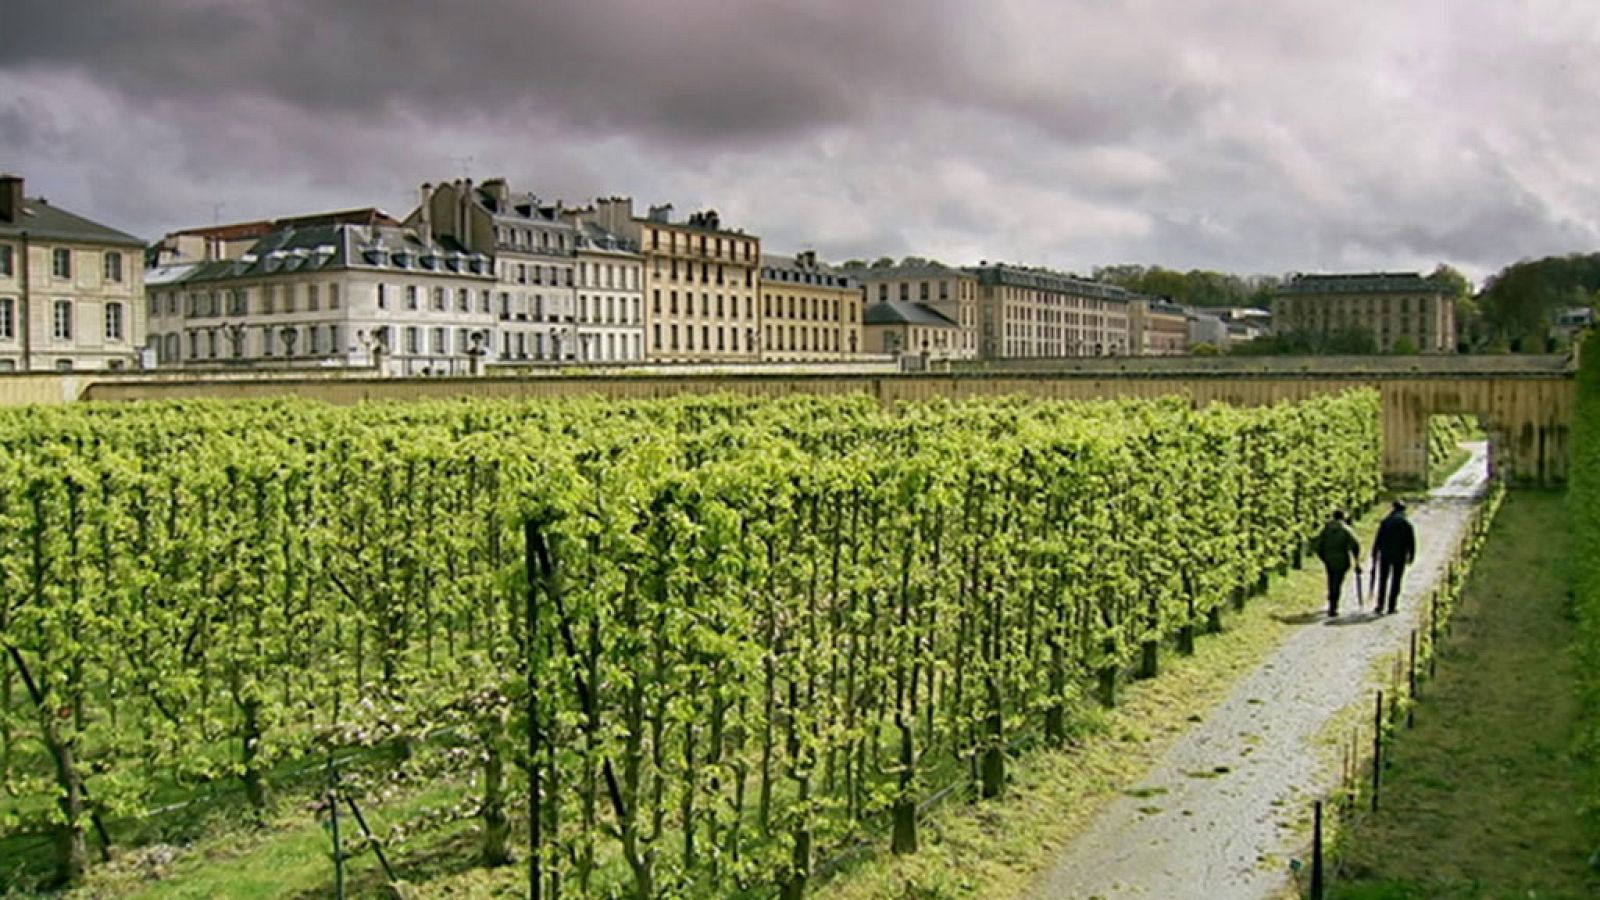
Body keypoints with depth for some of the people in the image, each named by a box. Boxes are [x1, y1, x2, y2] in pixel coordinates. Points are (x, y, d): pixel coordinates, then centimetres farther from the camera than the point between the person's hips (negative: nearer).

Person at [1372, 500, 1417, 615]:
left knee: (1383, 580, 9)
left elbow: (1378, 540, -3)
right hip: (1400, 556, 0)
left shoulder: (1385, 521, -2)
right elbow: (1411, 542, -2)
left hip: (1385, 555, 0)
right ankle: (1391, 607, 5)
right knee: (1395, 582, 7)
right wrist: (1411, 557, 6)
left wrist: (1374, 554, 4)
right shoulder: (1407, 523, -2)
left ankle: (1380, 605, 1)